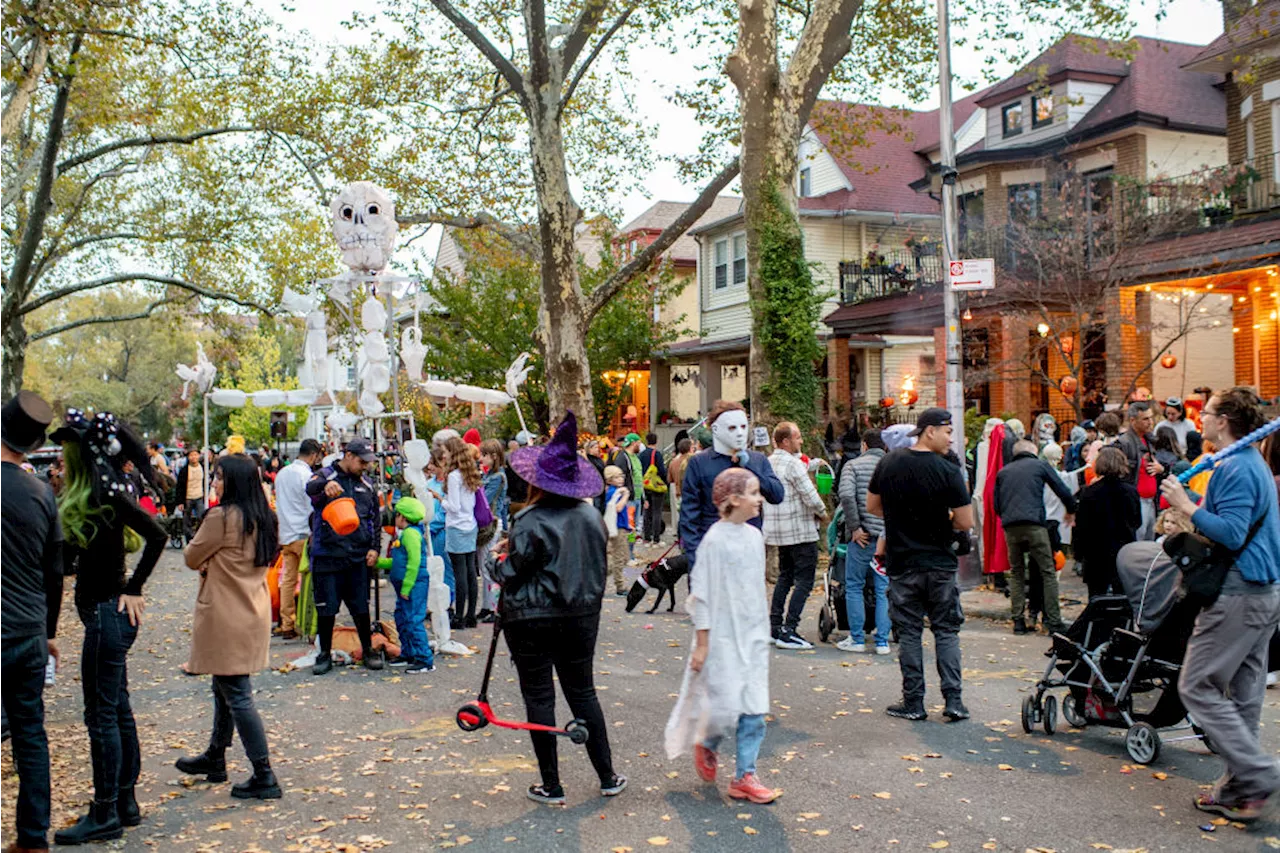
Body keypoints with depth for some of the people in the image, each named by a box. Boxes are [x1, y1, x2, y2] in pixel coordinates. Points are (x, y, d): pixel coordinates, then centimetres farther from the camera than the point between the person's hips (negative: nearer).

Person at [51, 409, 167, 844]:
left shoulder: (104, 493, -17)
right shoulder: (96, 490, 10)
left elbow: (157, 536, -24)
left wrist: (133, 589, -17)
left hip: (107, 612, -10)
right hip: (107, 610, 10)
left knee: (101, 714, -1)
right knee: (117, 710, 15)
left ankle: (105, 815, 9)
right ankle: (126, 803, 26)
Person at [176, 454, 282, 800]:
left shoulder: (221, 517, -18)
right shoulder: (263, 519, 7)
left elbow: (191, 558, -7)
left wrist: (205, 563, 13)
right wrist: (214, 564, 9)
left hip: (225, 618, -9)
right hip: (253, 613, 9)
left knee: (236, 696, -4)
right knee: (225, 688, 22)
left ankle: (264, 777, -1)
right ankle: (215, 758, 38)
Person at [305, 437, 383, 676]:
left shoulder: (366, 484, 12)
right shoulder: (326, 475, -2)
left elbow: (375, 518, 18)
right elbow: (310, 487, -26)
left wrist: (374, 547, 6)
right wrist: (325, 485, -49)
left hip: (358, 557, 3)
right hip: (327, 555, -3)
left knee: (361, 607, 8)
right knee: (326, 608, 4)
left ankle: (368, 650, 21)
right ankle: (325, 654, 18)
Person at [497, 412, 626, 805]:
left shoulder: (530, 522, -17)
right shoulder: (591, 516, 0)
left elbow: (509, 575, -12)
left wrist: (503, 557, 7)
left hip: (532, 620, -5)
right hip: (582, 616, 5)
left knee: (539, 698, 6)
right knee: (583, 692, 15)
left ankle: (551, 786, 13)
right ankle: (607, 777, 20)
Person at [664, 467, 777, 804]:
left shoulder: (754, 537, 6)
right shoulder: (715, 540, -13)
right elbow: (703, 595, -12)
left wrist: (761, 633, 17)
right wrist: (701, 644, -11)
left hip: (753, 636, 6)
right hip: (722, 636, -6)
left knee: (754, 710, 4)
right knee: (726, 706, -3)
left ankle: (744, 777, 13)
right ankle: (706, 746, 26)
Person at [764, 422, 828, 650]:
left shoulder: (770, 462, 9)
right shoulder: (793, 463, -17)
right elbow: (810, 496, -20)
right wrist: (823, 513, -1)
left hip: (778, 529, 9)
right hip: (800, 529, -9)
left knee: (785, 577, 19)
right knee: (804, 580, -5)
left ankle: (775, 626, 20)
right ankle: (788, 631, -10)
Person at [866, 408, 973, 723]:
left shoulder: (888, 464, -1)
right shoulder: (948, 472, -13)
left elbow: (872, 506, 10)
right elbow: (966, 523, -12)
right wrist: (944, 518, 8)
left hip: (901, 563, 2)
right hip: (940, 564, -2)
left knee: (909, 633, 9)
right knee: (947, 631, 10)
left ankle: (913, 703, 11)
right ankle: (954, 701, 8)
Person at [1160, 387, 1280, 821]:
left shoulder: (1235, 468, -16)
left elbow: (1231, 534, -24)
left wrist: (1187, 507, -19)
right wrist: (1190, 523, 20)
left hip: (1239, 595, -10)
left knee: (1197, 686, -6)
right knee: (1242, 694, 13)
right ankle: (1239, 787, 19)